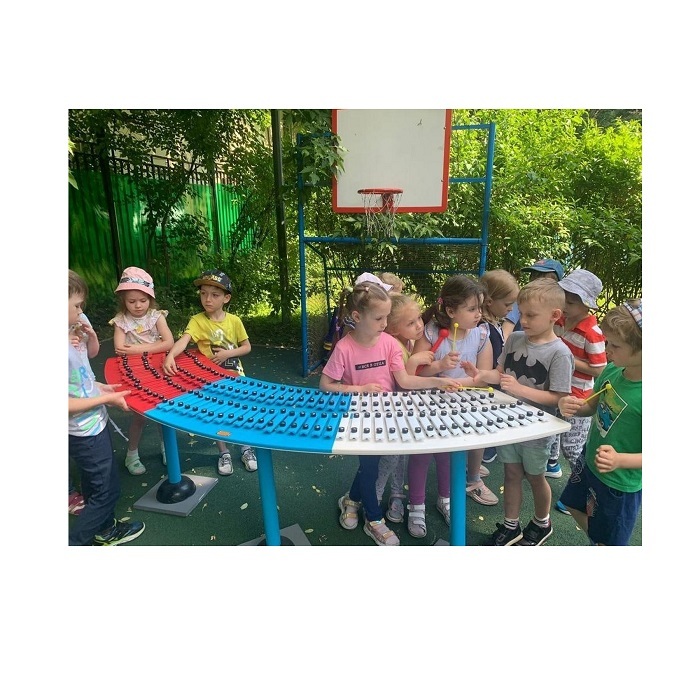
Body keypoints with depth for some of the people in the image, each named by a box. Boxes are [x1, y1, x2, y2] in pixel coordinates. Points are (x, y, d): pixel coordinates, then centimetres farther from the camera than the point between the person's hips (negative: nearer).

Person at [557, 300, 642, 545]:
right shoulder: (612, 370, -12)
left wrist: (620, 460, -39)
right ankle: (597, 543, 56)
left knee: (608, 541, 18)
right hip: (589, 460, 7)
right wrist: (575, 406, -18)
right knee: (576, 507, 30)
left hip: (619, 484, -7)